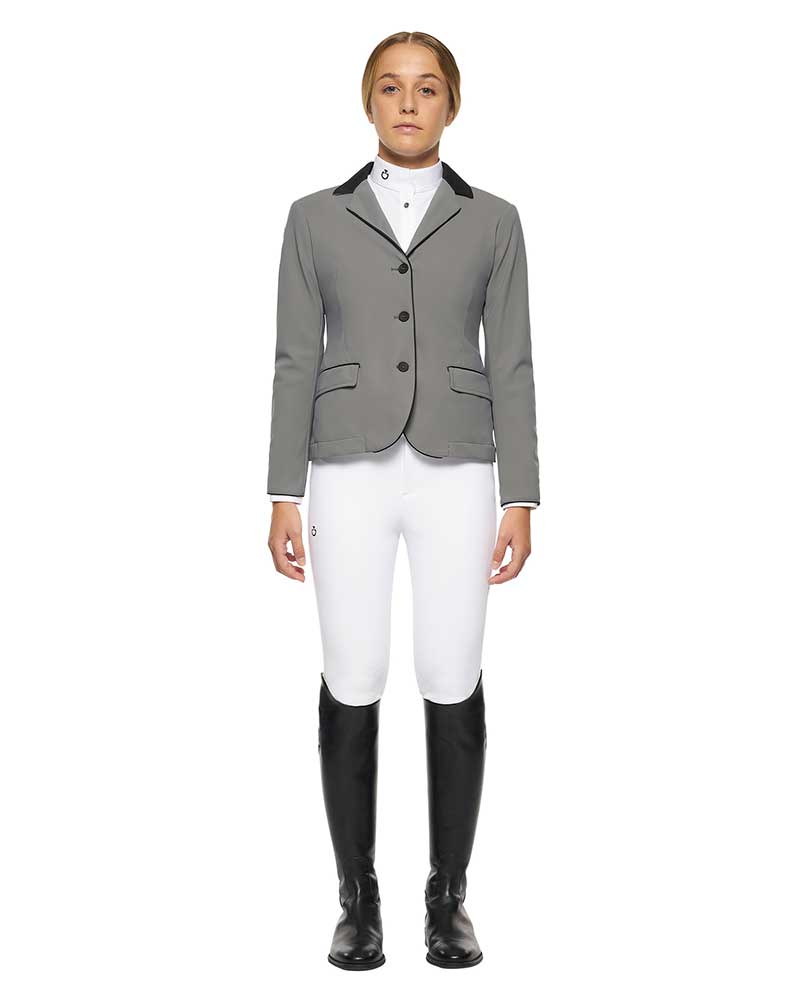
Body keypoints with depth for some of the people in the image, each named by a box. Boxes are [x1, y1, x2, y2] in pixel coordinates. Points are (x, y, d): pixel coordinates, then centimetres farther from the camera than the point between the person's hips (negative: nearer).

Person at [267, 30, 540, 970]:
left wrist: (521, 500, -2)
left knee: (452, 686, 1)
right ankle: (357, 898, 17)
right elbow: (296, 360, 4)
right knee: (352, 685, 1)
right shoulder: (316, 217, 7)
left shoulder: (491, 220, 7)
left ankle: (448, 896, 18)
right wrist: (283, 496, -1)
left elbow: (510, 365, 4)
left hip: (453, 475, 0)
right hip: (351, 474, 0)